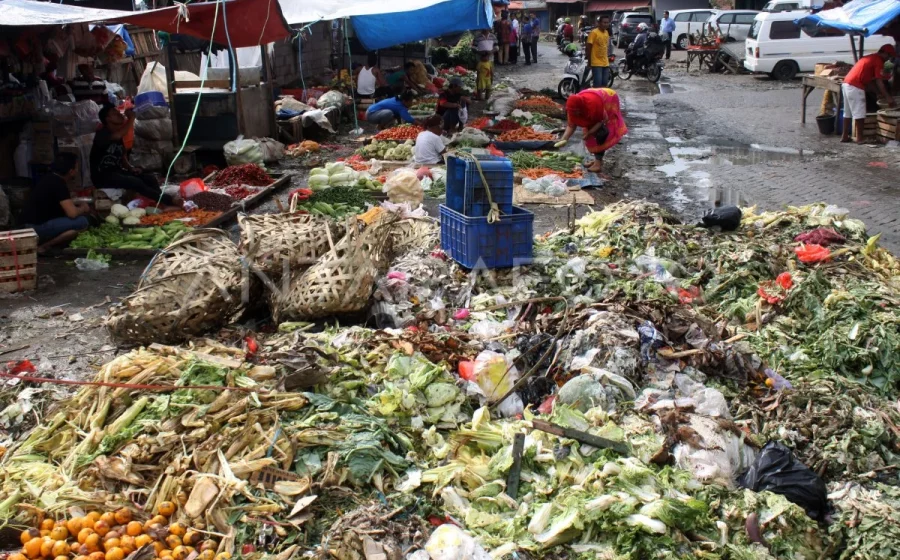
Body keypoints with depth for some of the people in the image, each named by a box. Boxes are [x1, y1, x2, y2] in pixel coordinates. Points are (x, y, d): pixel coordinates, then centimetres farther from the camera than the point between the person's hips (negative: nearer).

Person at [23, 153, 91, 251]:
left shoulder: (49, 178, 10)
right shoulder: (58, 184, -18)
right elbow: (72, 213, -24)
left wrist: (76, 203, 14)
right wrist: (83, 209, -2)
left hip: (32, 224, 10)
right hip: (38, 227, -10)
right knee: (82, 222, -19)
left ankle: (41, 240, 10)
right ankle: (44, 246, -10)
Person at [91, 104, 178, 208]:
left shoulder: (118, 137, 14)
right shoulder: (102, 134, -13)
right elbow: (118, 135, -35)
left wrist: (131, 168, 0)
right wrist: (131, 118, -24)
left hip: (116, 172, 9)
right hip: (102, 176, -9)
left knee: (150, 179, -10)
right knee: (135, 182, -30)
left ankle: (162, 203, -28)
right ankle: (169, 200, -32)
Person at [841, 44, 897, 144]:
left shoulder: (870, 58, 24)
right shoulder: (879, 61, -5)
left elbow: (870, 80, 27)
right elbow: (879, 82, -9)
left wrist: (880, 94, 28)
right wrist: (888, 97, -4)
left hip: (846, 84, 9)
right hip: (855, 87, -9)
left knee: (848, 113, 15)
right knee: (859, 113, -3)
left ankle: (844, 136, 18)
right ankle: (860, 138, 0)